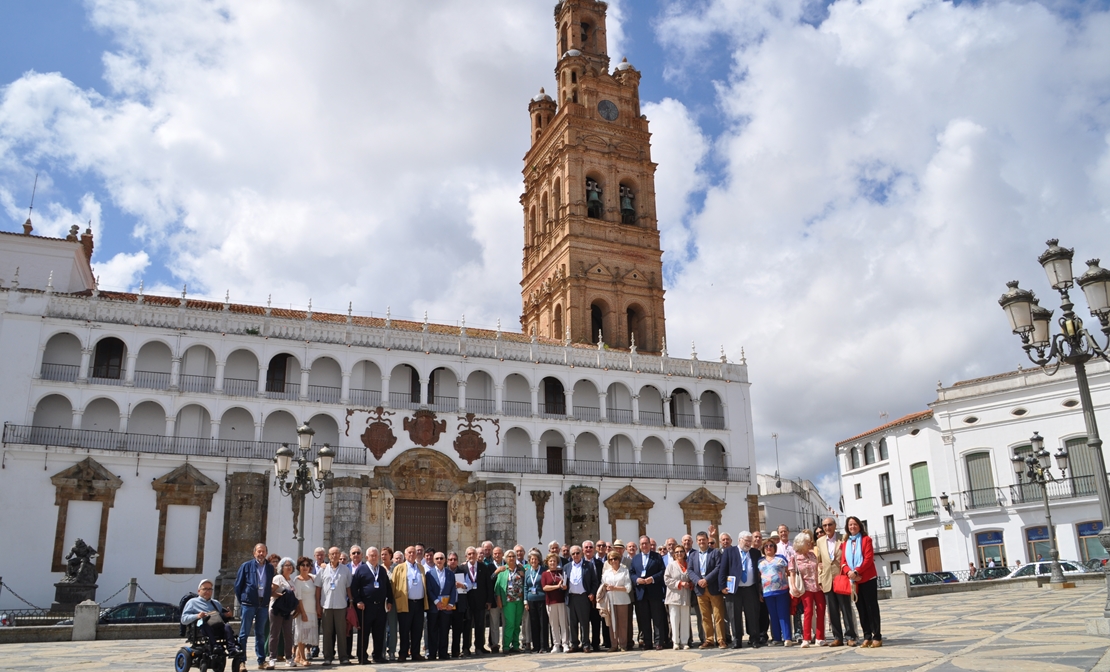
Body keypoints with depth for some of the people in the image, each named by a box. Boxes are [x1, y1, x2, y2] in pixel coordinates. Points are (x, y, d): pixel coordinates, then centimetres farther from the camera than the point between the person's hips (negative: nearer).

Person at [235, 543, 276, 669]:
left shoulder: (270, 568, 8)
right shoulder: (246, 566, -1)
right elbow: (238, 585, 1)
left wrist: (267, 600, 7)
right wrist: (241, 600, 1)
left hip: (263, 604, 3)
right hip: (249, 603, -3)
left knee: (261, 634, 9)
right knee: (244, 633, 1)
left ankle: (262, 661, 14)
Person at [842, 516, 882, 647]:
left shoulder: (866, 539, -1)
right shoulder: (845, 543, 11)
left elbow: (868, 559, -11)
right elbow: (843, 561, 5)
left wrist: (856, 572, -20)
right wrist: (849, 572, -16)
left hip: (868, 579, -4)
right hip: (854, 581, 4)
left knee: (872, 607, -1)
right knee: (861, 609, 6)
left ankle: (877, 637, 3)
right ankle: (867, 637, 10)